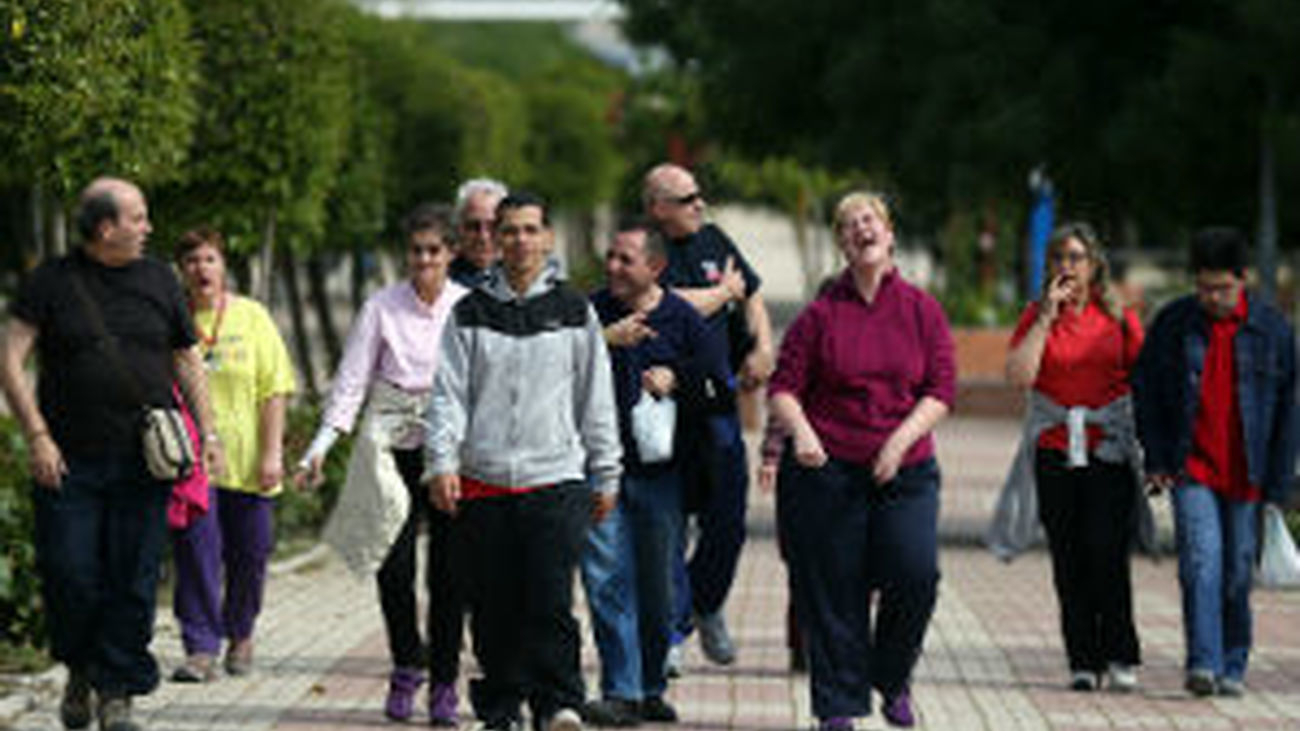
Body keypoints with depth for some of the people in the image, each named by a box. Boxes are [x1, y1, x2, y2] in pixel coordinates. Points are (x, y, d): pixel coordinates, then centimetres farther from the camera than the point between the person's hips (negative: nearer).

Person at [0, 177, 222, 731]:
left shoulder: (158, 280, 11)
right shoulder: (52, 282, 1)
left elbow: (187, 361, 18)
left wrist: (208, 434, 8)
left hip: (143, 462, 2)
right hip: (69, 464, -2)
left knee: (134, 581, -2)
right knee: (70, 575, -4)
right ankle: (80, 671, 22)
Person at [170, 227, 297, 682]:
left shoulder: (252, 317, 3)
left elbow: (274, 390, 1)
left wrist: (272, 452, -6)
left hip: (246, 459, 1)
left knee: (250, 554, 7)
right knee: (196, 551, -9)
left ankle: (240, 634, 29)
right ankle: (201, 648, -6)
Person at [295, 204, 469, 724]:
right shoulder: (382, 307, 5)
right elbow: (352, 379, 3)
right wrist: (322, 444, -6)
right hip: (394, 442, 0)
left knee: (449, 568, -1)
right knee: (394, 565, -5)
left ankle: (444, 681, 10)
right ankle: (406, 667, 16)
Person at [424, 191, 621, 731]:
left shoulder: (575, 312, 9)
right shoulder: (470, 313, 8)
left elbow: (596, 399, 12)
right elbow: (448, 395, 4)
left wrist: (606, 477, 11)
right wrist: (441, 462, -9)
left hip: (556, 481, -1)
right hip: (483, 483, 1)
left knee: (551, 602, -13)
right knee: (492, 609, 5)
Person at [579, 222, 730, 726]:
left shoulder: (682, 319, 4)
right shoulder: (592, 311, 5)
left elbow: (719, 384, 5)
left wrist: (675, 380, -8)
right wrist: (608, 339, -18)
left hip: (659, 471, 0)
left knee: (657, 586, 6)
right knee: (606, 581, -8)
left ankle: (652, 688, 19)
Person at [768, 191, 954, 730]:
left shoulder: (922, 310, 6)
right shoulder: (820, 315, 5)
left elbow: (941, 390, 2)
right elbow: (783, 388, 4)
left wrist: (901, 440, -12)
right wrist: (801, 432, -15)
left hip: (905, 469, 0)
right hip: (826, 469, 0)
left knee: (917, 574, -14)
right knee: (834, 590, 0)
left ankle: (893, 677, 11)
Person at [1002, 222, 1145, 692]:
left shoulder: (1119, 318, 6)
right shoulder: (1036, 316, 6)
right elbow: (1019, 376, -8)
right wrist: (1048, 315, -9)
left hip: (1109, 452, -1)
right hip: (1055, 453, 1)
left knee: (1107, 555, -12)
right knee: (1068, 562, 1)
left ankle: (1121, 657, -1)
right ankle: (1083, 662, 8)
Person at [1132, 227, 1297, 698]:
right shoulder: (1173, 323, 1)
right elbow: (1145, 390, 9)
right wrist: (1156, 459, 1)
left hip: (1246, 475, 1)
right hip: (1191, 469, -1)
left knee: (1237, 572, 4)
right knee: (1201, 562, -14)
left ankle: (1232, 668, 15)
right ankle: (1203, 665, -19)